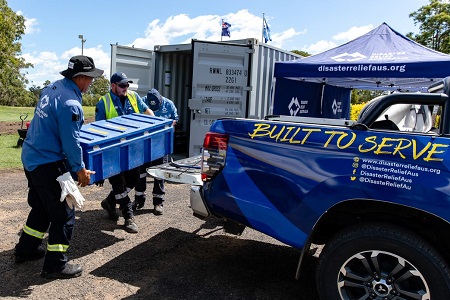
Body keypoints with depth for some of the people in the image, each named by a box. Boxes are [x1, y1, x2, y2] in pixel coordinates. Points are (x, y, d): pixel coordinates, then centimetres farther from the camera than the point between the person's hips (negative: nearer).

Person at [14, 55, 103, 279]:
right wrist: (80, 169, -9)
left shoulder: (52, 88, 5)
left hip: (31, 158, 10)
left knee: (41, 207, 24)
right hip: (48, 164, -10)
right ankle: (55, 264, 11)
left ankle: (26, 249, 38)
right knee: (64, 214, 2)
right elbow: (71, 141, -20)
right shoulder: (70, 103, -24)